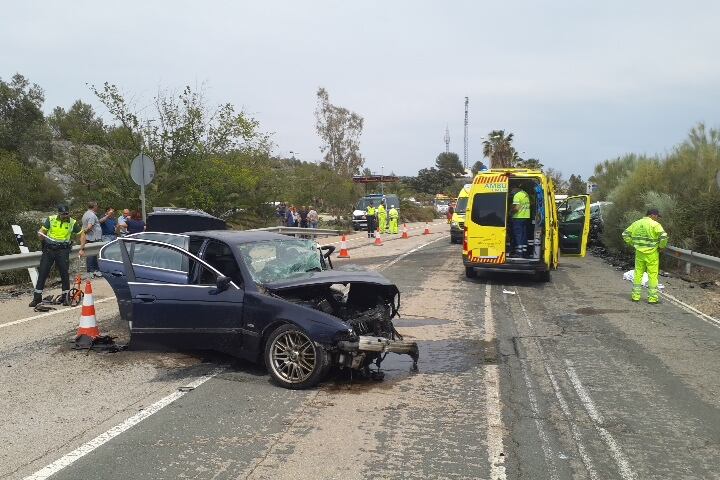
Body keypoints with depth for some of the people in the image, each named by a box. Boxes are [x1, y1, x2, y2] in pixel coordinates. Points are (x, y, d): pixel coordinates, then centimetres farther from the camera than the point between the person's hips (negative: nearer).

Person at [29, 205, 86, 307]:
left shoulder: (72, 222, 1)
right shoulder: (50, 219, 1)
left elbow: (82, 234, 8)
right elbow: (41, 231, 3)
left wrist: (82, 249, 0)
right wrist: (41, 235, -22)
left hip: (63, 250, -1)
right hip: (48, 249, 1)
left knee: (65, 273, -4)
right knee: (42, 273, 0)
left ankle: (65, 297, 9)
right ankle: (37, 297, 7)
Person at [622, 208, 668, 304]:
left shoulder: (636, 223, 7)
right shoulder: (655, 225, -10)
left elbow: (625, 234, 10)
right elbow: (663, 236, -20)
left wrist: (633, 244, 14)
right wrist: (661, 246, -4)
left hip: (639, 253, 5)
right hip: (651, 254, -5)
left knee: (638, 274, 13)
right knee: (653, 275, 2)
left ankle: (636, 295, 17)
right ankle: (652, 297, 5)